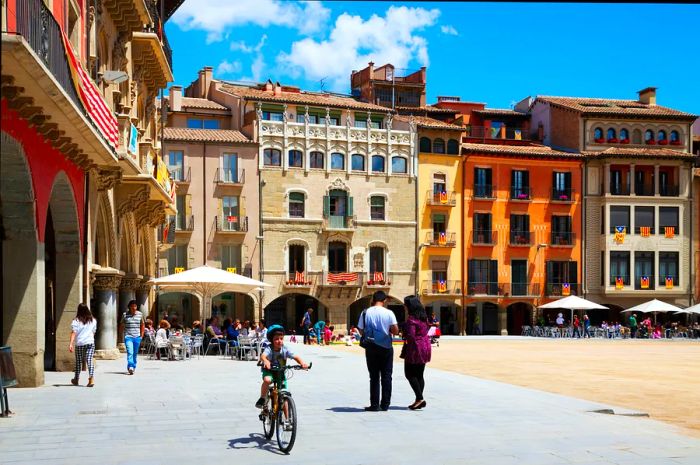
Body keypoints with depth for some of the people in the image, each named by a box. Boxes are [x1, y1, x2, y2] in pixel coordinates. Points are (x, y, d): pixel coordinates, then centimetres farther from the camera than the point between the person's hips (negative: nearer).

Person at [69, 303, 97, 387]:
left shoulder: (76, 321, -4)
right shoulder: (93, 320, 7)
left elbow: (73, 333, -13)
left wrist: (71, 343, -18)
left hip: (79, 343, -2)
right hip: (90, 342, 2)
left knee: (78, 361, 11)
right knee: (90, 360, -2)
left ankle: (76, 380, 27)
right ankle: (91, 378, -20)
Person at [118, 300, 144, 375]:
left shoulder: (140, 314, 5)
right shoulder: (125, 315, -1)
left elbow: (142, 324, 17)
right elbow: (121, 325, 9)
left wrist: (142, 335, 11)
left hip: (137, 337, 3)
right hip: (128, 337, -3)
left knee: (135, 353, 11)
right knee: (130, 352, -17)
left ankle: (133, 367, 24)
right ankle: (130, 367, -25)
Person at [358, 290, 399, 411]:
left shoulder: (365, 313, -2)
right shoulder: (389, 313, -7)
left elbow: (361, 331, 0)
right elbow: (395, 330, -9)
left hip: (371, 347, 1)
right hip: (386, 347, -1)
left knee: (374, 376, 6)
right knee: (386, 376, 7)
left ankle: (374, 404, 4)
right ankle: (385, 404, 8)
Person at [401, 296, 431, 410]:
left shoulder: (411, 319, -16)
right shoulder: (423, 317, 10)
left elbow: (411, 336, -21)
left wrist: (404, 336, -2)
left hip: (415, 348, -8)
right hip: (425, 346, 8)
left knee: (409, 374, 0)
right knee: (419, 375, 12)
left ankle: (419, 398, -9)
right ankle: (419, 400, 13)